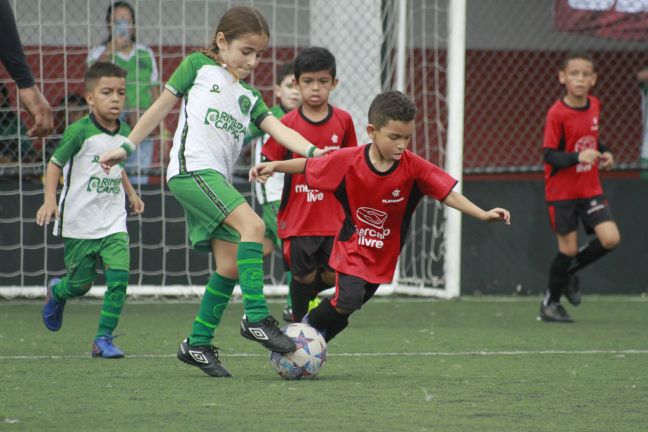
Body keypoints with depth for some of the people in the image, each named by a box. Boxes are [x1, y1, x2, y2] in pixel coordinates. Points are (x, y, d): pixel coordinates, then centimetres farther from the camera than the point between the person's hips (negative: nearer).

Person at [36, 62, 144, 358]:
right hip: (78, 223, -4)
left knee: (119, 277, -12)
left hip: (113, 222, 4)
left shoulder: (124, 133, 5)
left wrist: (131, 193, 16)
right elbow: (55, 164, -8)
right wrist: (50, 199, -20)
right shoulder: (79, 132, -14)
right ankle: (56, 292, 44)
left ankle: (104, 339, 0)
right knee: (80, 284, 6)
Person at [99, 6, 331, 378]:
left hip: (217, 180, 8)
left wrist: (313, 151, -8)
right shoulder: (199, 66, 8)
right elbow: (162, 106, 12)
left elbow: (279, 129, 10)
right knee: (252, 224, -24)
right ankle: (256, 318, -26)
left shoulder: (250, 96, 23)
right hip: (190, 168, -7)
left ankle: (198, 344, 11)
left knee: (230, 266, 2)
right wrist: (127, 147, 13)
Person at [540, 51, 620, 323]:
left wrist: (603, 153, 2)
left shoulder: (594, 106, 2)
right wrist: (578, 156, -35)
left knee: (610, 239, -9)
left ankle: (568, 273, 18)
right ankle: (550, 303, 20)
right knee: (568, 249, -3)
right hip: (562, 191, -5)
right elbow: (550, 155, -20)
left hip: (590, 189, 5)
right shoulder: (557, 113, -17)